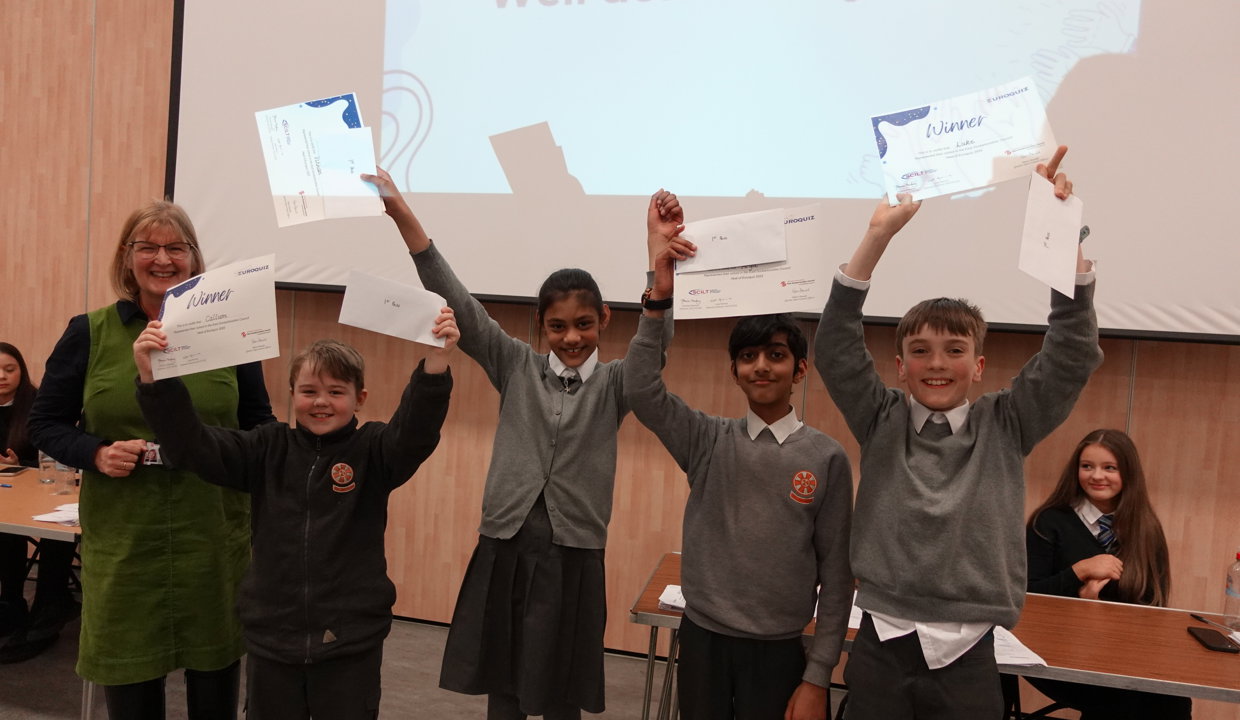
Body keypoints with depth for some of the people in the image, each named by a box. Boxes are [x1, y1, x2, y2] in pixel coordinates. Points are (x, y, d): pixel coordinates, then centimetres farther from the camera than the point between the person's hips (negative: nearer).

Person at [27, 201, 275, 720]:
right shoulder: (89, 333, 2)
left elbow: (260, 426, 10)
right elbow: (45, 424, 8)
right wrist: (97, 454, -11)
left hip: (213, 540, 0)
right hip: (122, 543, 0)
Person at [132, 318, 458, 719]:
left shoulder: (373, 451, -6)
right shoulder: (268, 449, 1)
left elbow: (415, 430, -25)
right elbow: (190, 445, -5)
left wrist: (436, 360, -40)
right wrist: (154, 377, -20)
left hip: (350, 642, -2)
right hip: (271, 638, 3)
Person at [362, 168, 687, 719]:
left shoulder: (614, 384, -1)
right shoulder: (517, 368, 2)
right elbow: (460, 305, -5)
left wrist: (659, 249, -35)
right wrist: (402, 215, -14)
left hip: (573, 556, -1)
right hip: (504, 549, 1)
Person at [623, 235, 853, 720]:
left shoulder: (828, 458, -7)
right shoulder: (709, 440, -2)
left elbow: (836, 574, -4)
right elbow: (640, 391, -17)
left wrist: (818, 677, -3)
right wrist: (659, 300, -23)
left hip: (778, 650, -1)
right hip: (702, 637, 2)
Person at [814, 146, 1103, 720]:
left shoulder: (1005, 426, 1)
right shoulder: (881, 421, -1)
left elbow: (1073, 353, -8)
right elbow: (834, 347, -12)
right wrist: (880, 234, -20)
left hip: (966, 652, 0)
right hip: (880, 645, 0)